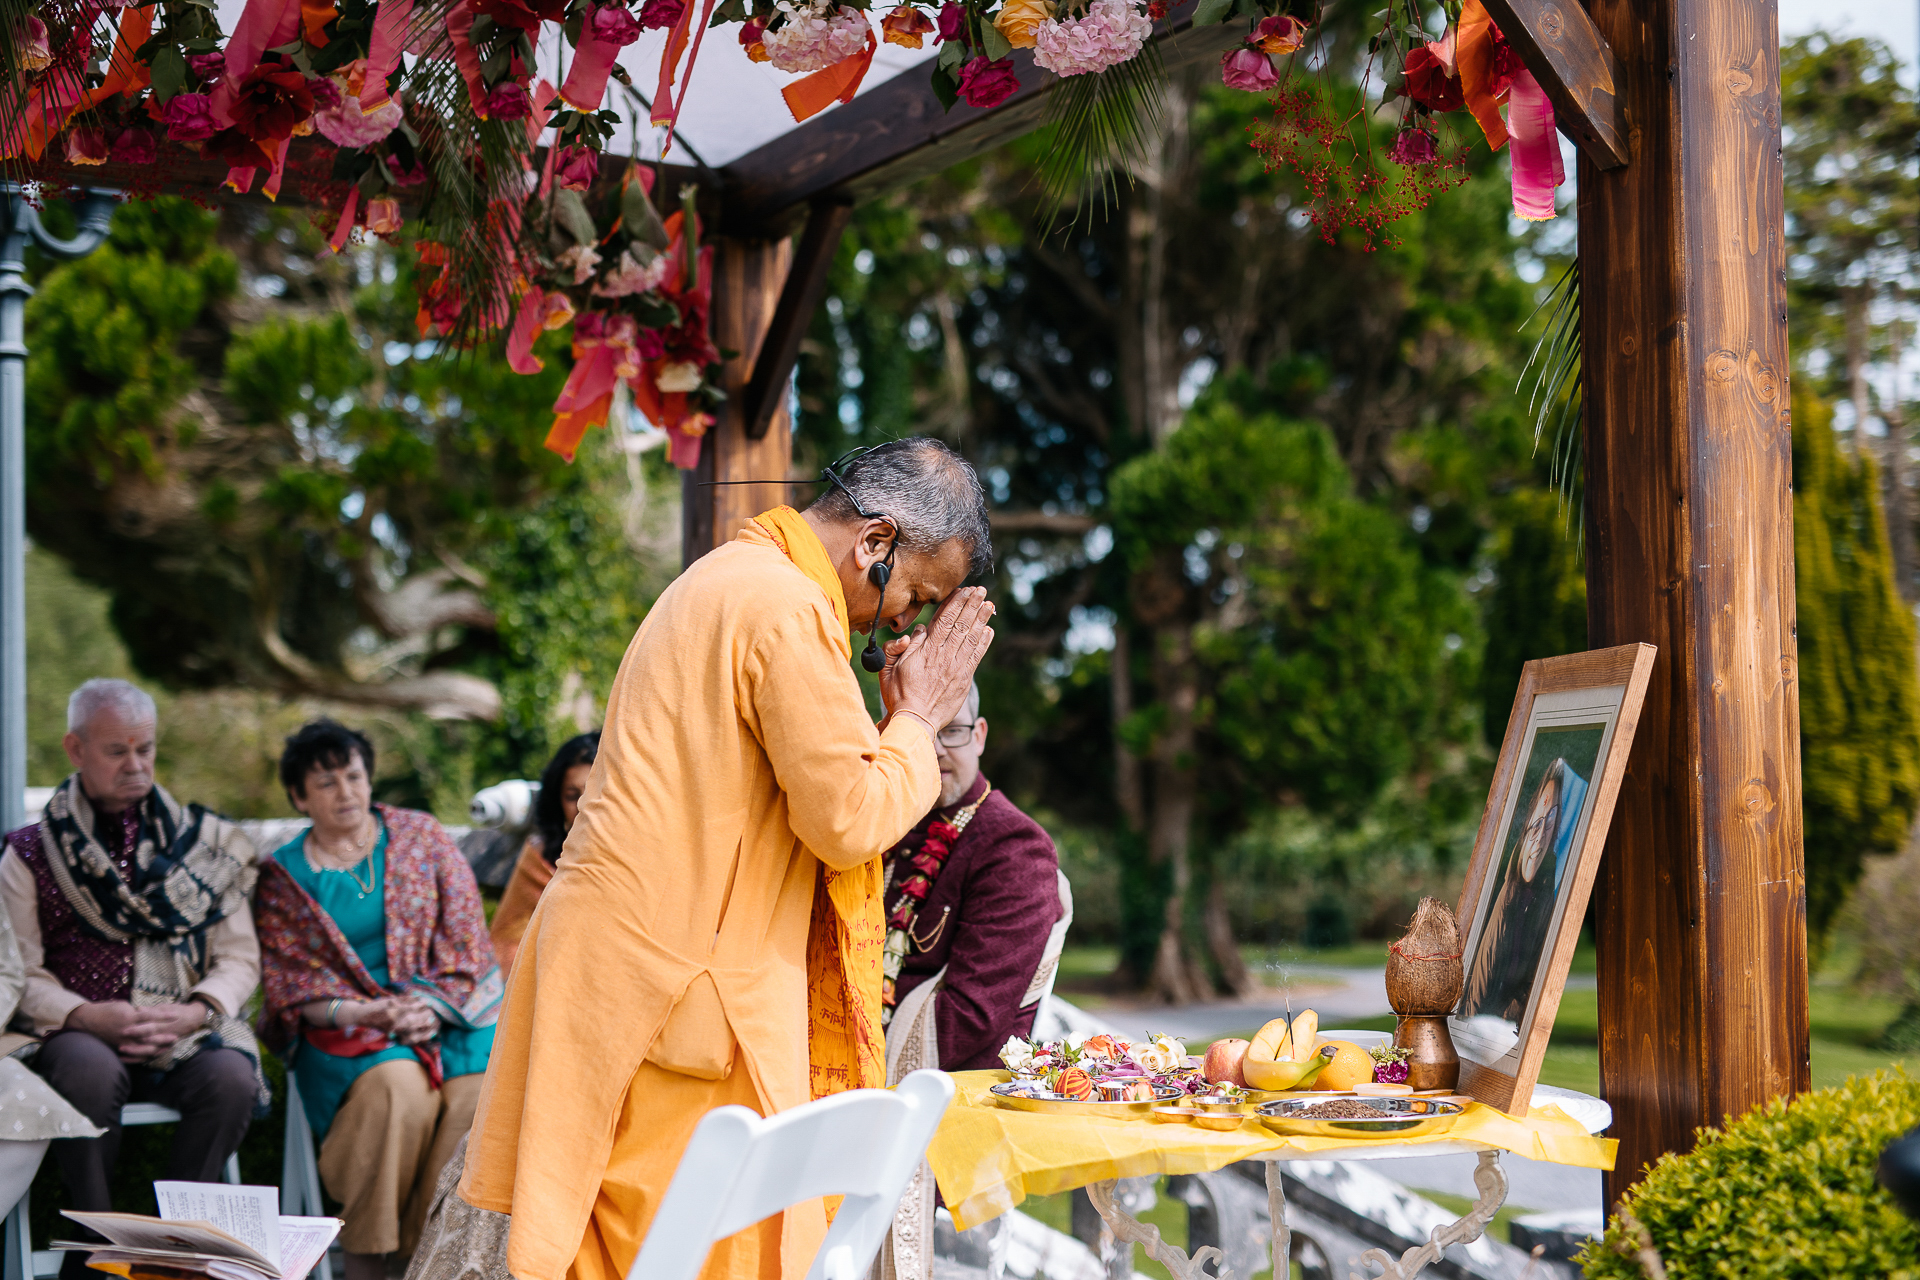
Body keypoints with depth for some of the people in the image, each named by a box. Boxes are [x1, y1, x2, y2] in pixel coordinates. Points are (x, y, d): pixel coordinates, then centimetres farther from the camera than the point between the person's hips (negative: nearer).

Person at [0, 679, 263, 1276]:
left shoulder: (199, 842, 13)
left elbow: (239, 957, 9)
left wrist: (195, 1012, -12)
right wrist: (88, 1016, -17)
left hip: (183, 1032, 2)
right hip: (79, 1033, -1)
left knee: (233, 1077, -31)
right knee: (91, 1071, -36)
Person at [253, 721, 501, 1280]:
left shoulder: (421, 836, 10)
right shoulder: (284, 875, 7)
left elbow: (465, 937, 6)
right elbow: (293, 984, 2)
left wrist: (432, 1006, -11)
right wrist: (370, 1014, -15)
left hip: (444, 1008, 2)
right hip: (343, 1022, -1)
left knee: (481, 1089, -30)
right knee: (400, 1086, -34)